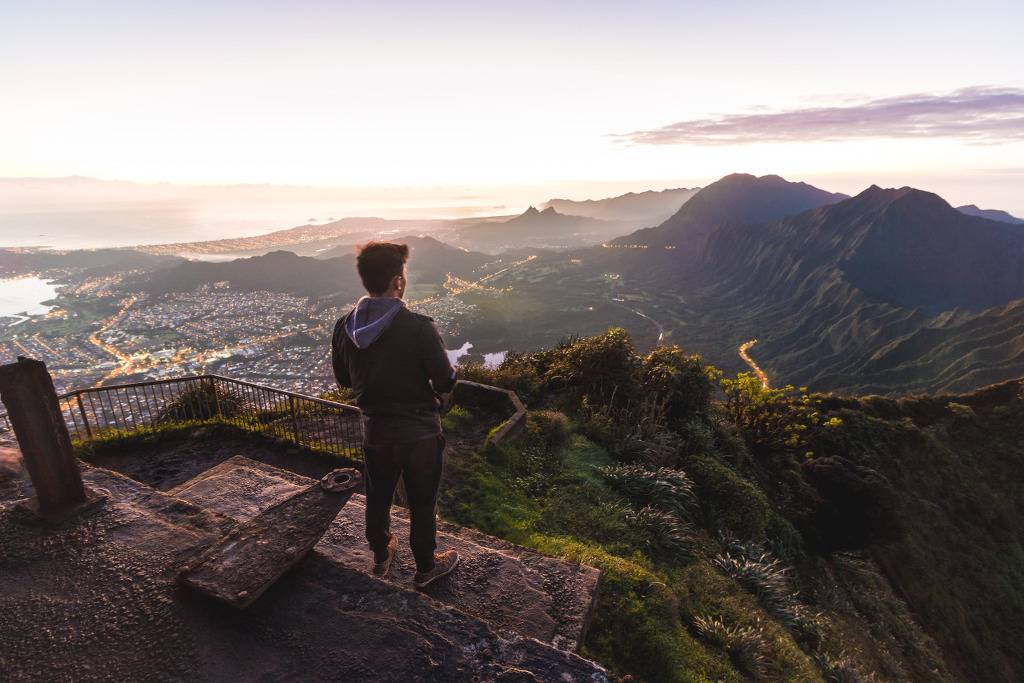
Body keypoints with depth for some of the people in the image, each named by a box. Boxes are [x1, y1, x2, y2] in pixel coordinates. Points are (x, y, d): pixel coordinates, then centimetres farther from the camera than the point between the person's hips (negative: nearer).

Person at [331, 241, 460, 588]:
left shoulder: (344, 327, -8)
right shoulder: (419, 328, -25)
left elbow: (343, 378, 5)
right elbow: (446, 382, -20)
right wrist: (440, 393, 3)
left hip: (374, 430, 5)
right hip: (419, 432, -4)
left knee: (378, 498, 24)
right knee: (422, 503, 15)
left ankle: (381, 557, 46)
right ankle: (426, 567, 35)